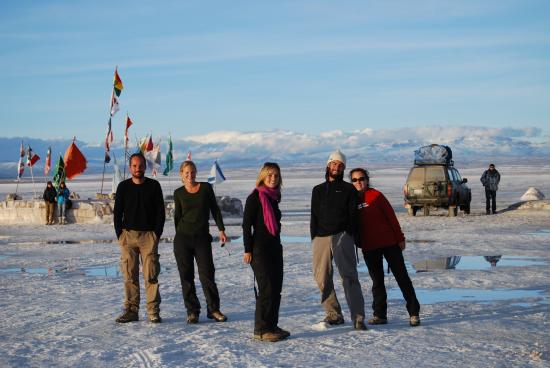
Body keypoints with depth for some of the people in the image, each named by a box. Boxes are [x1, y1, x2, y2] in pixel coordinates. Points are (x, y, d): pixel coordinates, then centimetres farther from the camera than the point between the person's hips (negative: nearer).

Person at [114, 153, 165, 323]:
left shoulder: (154, 186, 5)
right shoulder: (123, 186, 9)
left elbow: (161, 212, 5)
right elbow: (117, 212, 10)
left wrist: (157, 234, -3)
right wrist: (119, 234, 0)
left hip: (149, 234, -1)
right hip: (128, 234, 2)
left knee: (151, 275, -5)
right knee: (130, 275, 1)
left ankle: (154, 312, -2)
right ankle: (131, 311, 6)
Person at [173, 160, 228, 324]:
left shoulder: (206, 188, 4)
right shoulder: (179, 193, 5)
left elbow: (215, 209, 7)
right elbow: (177, 215, 11)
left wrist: (221, 230, 2)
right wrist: (179, 233, 9)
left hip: (202, 237, -1)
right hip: (183, 238, 1)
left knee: (207, 273, -5)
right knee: (186, 275, 2)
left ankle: (213, 309, 6)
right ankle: (192, 311, 9)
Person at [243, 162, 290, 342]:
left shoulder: (274, 197, 14)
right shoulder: (255, 198, -9)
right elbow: (246, 225, -11)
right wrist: (248, 250, -15)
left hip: (275, 248, 8)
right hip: (260, 249, -8)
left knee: (276, 288, 9)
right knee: (267, 288, -10)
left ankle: (272, 326, 18)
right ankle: (261, 330, -4)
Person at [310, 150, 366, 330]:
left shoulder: (349, 189, 11)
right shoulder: (318, 190, 21)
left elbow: (353, 215, 5)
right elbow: (314, 217, 18)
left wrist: (350, 236, -7)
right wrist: (314, 239, 7)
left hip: (342, 236, -4)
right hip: (320, 238, 4)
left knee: (349, 276, -11)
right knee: (322, 278, 2)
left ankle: (358, 318, -14)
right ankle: (334, 314, 13)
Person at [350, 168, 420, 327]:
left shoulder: (376, 195, -7)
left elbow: (391, 216, -5)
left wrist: (400, 238, -5)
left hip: (389, 242, -4)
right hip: (369, 248, 4)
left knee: (402, 277, 1)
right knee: (377, 281, 11)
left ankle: (414, 313, 6)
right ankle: (379, 314, 18)